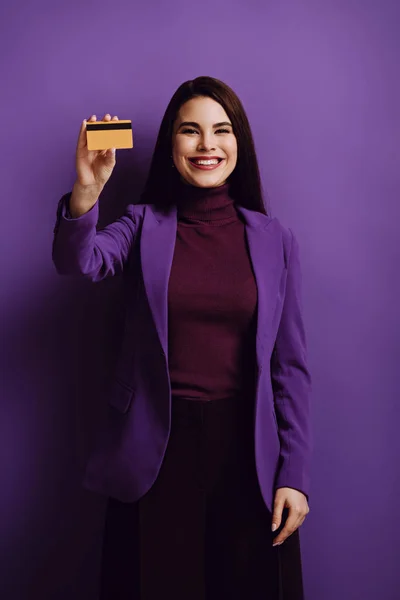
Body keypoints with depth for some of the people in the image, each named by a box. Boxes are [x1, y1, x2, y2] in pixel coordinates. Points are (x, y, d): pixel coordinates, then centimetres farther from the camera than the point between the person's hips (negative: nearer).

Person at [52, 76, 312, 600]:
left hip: (245, 450, 1)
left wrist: (294, 475, -2)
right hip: (158, 450, 0)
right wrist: (86, 191, -37)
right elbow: (78, 261, -19)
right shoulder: (144, 225, 2)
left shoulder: (275, 240, 2)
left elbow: (291, 366, 2)